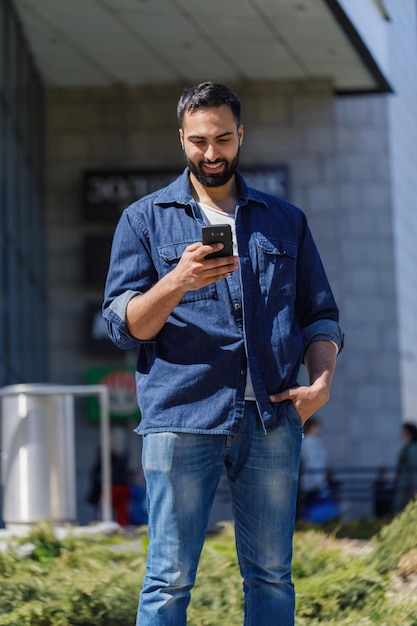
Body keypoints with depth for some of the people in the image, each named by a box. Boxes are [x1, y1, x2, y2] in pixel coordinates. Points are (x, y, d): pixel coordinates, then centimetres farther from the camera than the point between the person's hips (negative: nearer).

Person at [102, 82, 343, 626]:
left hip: (272, 418, 3)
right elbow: (123, 325, 1)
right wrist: (177, 283, -18)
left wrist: (322, 381, -2)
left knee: (272, 575, 4)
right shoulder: (144, 220, 10)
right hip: (182, 418, -2)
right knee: (170, 580, -4)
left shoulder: (286, 222, 18)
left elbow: (320, 314, 18)